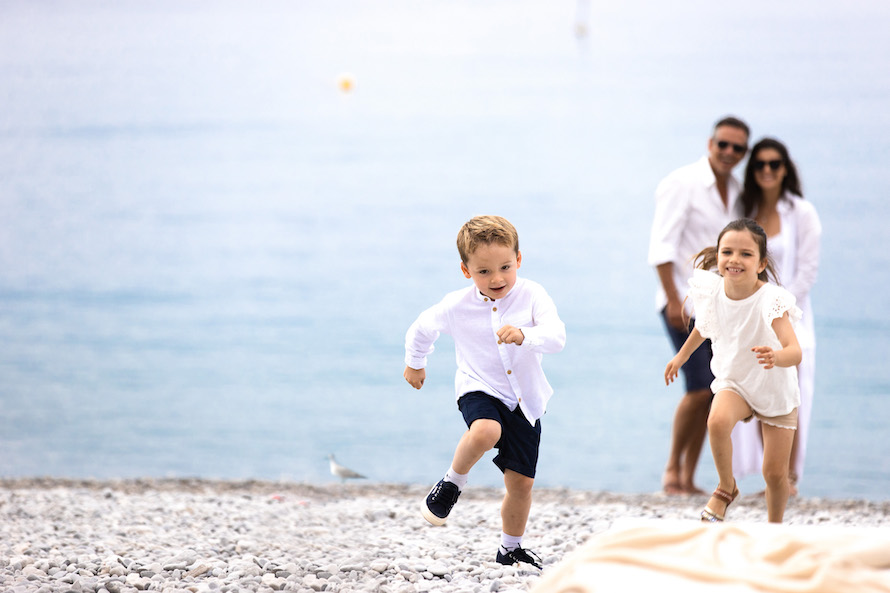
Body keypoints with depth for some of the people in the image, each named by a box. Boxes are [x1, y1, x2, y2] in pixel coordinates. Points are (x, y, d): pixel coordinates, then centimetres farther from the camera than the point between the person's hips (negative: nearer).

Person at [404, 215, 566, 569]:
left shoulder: (532, 296, -11)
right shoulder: (457, 307, -9)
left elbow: (556, 337, -25)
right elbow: (422, 328, 11)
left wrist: (523, 336, -44)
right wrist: (414, 363, 27)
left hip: (525, 401, 2)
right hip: (479, 391, -2)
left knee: (521, 482, 8)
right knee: (485, 431, -38)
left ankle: (510, 548, 31)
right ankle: (453, 481, -11)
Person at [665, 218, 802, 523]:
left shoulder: (770, 300, -30)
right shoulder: (712, 291, -15)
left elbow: (795, 351, -43)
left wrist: (777, 357, -65)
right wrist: (682, 355, 23)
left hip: (776, 390, -2)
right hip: (734, 383, 2)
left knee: (775, 473, 1)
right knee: (718, 421, -32)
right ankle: (726, 487, -7)